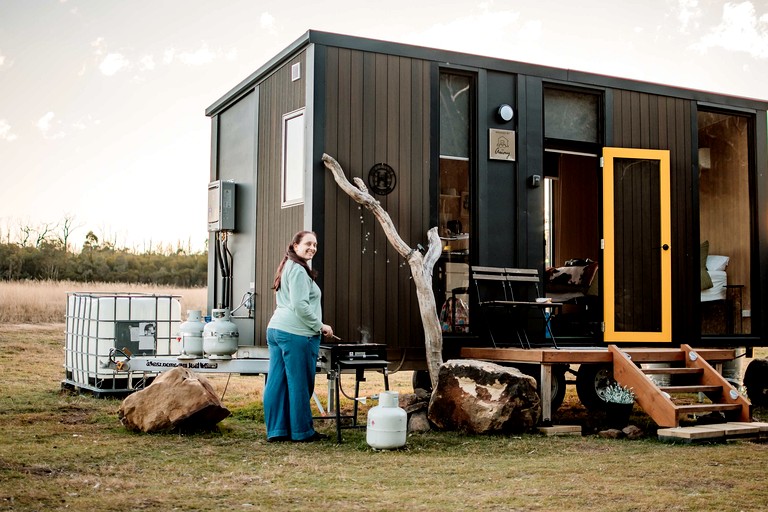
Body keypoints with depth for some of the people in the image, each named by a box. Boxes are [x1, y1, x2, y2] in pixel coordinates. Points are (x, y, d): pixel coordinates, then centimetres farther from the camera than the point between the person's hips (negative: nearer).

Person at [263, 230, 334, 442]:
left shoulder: (287, 268, 21)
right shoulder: (298, 270, -10)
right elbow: (300, 305, -18)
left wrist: (316, 326, 23)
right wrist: (320, 326, -9)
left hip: (275, 329, 10)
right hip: (296, 333, -10)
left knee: (277, 382, 8)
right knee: (300, 384, -1)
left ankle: (276, 430, 11)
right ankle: (303, 432, 7)